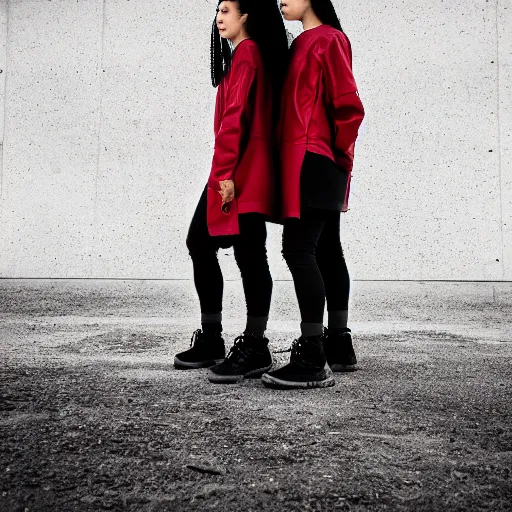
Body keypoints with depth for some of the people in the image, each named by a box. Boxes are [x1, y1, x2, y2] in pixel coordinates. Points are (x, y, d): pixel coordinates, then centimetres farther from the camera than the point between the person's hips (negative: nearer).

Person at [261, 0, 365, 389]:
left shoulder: (328, 39, -6)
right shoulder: (302, 43, 21)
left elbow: (349, 106, -12)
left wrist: (341, 155, -3)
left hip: (313, 163, -10)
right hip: (319, 166, 10)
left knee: (298, 248, -14)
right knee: (326, 251, 10)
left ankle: (313, 360, -12)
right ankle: (339, 345, 19)